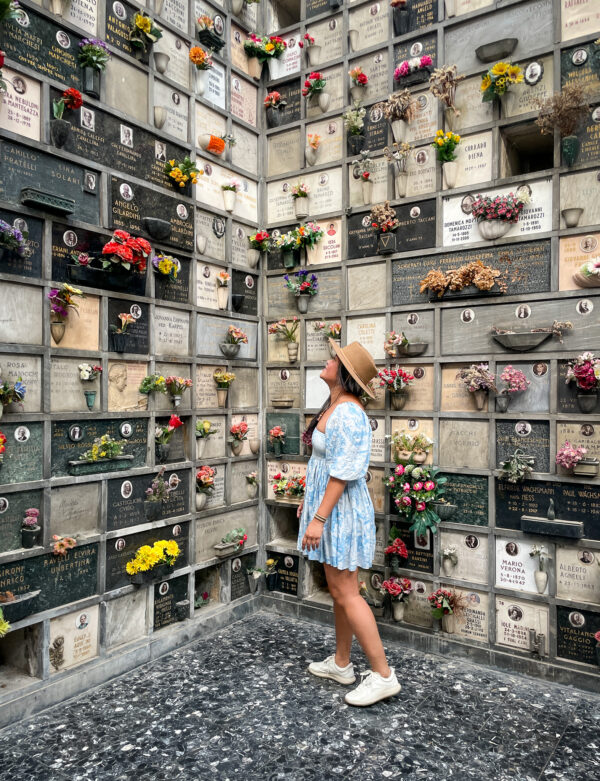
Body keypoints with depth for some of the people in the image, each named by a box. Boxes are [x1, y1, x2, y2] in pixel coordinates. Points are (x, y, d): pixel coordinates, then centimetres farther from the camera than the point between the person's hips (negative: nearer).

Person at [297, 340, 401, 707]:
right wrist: (309, 499, 21)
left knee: (346, 594, -1)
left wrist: (319, 518, -23)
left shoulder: (347, 412, -22)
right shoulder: (334, 407, 10)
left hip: (341, 509, -10)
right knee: (338, 589, 18)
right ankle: (341, 664, 33)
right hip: (329, 505, 10)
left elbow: (343, 471, -24)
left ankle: (383, 675, 12)